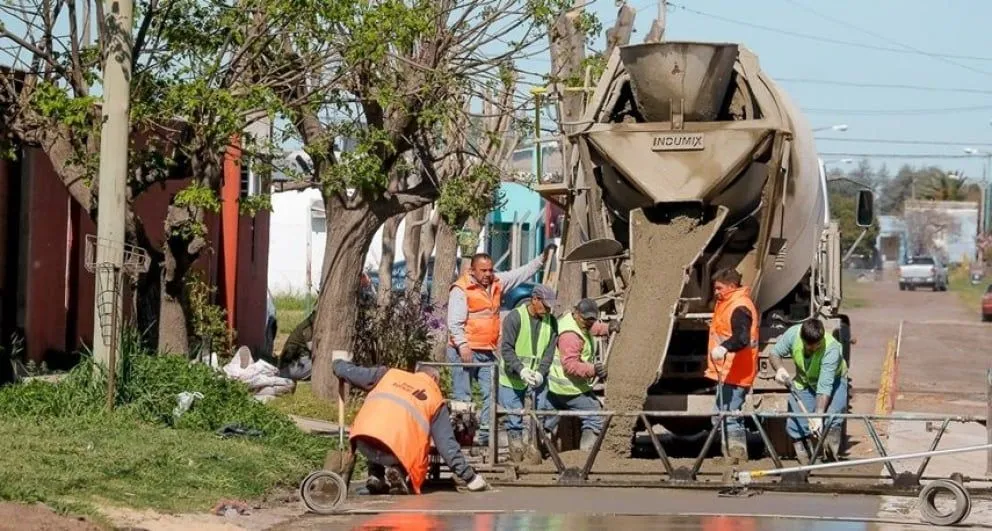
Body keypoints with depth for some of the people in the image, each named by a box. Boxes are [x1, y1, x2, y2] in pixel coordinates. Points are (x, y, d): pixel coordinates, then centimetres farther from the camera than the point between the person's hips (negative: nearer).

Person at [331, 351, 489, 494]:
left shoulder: (388, 374, 22)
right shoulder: (436, 399, 18)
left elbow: (350, 373, 23)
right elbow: (448, 446, 14)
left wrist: (339, 361, 47)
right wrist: (470, 478, 20)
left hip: (362, 442, 3)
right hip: (396, 448, -3)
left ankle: (376, 478, 13)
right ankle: (397, 471, -2)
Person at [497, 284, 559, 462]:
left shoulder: (550, 322, 2)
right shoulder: (514, 317, -12)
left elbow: (549, 352, -1)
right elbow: (506, 349, -15)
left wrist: (541, 372, -16)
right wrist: (521, 370, -26)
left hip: (538, 377, 4)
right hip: (512, 378, -3)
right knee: (514, 417, 1)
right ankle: (516, 449, 10)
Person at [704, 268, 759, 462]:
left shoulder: (739, 307, -17)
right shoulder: (728, 303, 16)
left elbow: (742, 337, -33)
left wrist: (725, 347, -48)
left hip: (734, 374, -11)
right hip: (727, 372, 11)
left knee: (729, 418, -12)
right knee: (721, 417, 16)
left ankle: (737, 456, -10)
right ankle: (730, 455, 22)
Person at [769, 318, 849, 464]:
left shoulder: (831, 348, -36)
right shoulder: (793, 334, -26)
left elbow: (825, 386, -39)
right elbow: (774, 353, -8)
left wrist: (818, 415, -45)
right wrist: (779, 368, -30)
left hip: (832, 380, -3)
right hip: (804, 381, 3)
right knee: (794, 424, -11)